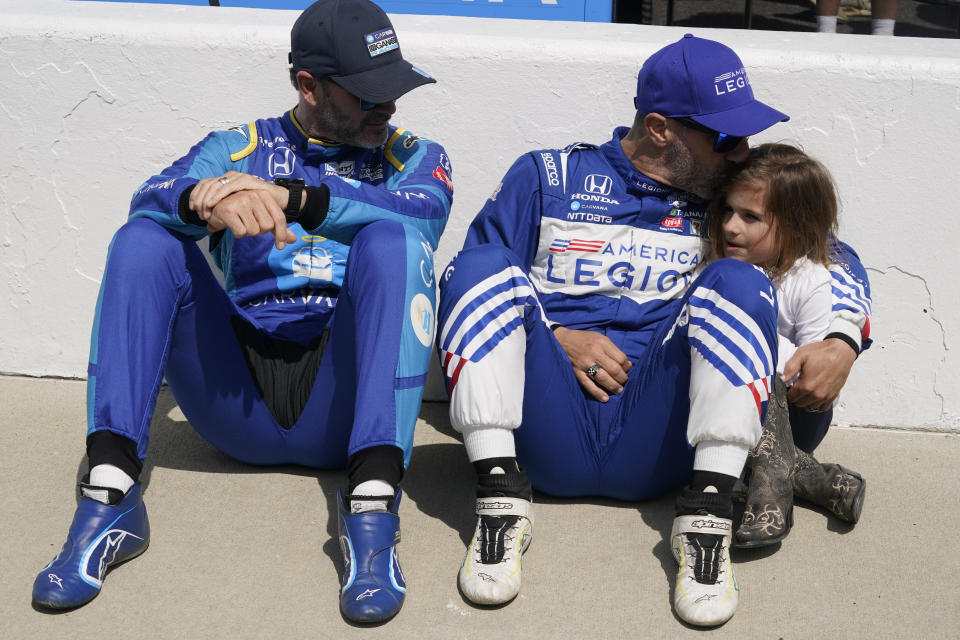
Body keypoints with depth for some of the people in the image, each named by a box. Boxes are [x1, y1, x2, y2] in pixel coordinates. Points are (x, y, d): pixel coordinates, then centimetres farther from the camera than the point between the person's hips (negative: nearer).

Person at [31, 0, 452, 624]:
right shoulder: (240, 147, 16)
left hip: (341, 407, -1)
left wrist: (292, 196, -27)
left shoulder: (413, 155, 14)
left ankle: (373, 500, -37)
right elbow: (151, 197, -5)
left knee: (391, 239, -24)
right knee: (144, 240, -14)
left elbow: (425, 210, -12)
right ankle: (110, 497, -27)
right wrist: (206, 198, -30)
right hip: (239, 405, 2)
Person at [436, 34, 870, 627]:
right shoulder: (546, 177, 11)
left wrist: (841, 343, -2)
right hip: (548, 437, 0)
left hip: (653, 444, 1)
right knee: (481, 268, -20)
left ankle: (709, 512, -27)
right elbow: (474, 284, 8)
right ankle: (501, 498, -29)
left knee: (739, 282, -18)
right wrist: (555, 337, -7)